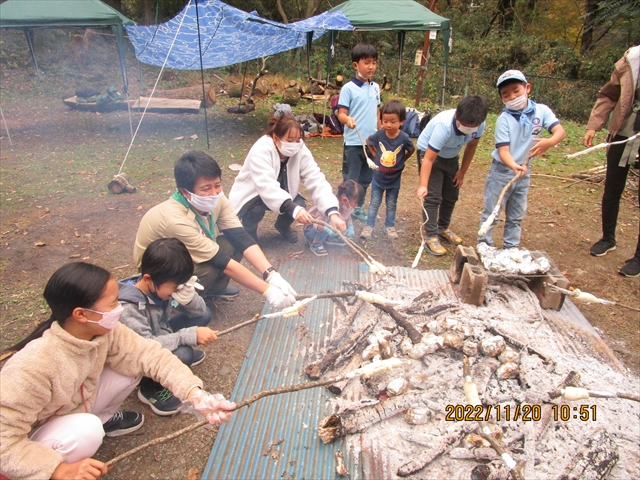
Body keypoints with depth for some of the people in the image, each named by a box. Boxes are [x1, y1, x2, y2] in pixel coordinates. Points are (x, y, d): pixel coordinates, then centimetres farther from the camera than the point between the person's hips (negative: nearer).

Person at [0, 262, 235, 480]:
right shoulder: (33, 367, -37)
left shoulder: (104, 331, -20)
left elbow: (150, 354, -21)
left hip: (76, 408, 6)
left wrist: (196, 395, -33)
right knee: (86, 430, -36)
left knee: (130, 368, -14)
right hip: (33, 441, -6)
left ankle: (103, 419, 13)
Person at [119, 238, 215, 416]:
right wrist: (190, 335, -39)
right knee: (182, 354, -33)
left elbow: (200, 311, -9)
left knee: (205, 315, -7)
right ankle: (150, 388, -4)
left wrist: (188, 296, -31)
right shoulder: (128, 307, -33)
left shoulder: (162, 285, -15)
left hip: (160, 337, 7)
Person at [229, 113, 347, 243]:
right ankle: (249, 230, 0)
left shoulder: (300, 150, -19)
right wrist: (293, 208, -61)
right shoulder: (260, 151, -33)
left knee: (299, 204, -24)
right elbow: (267, 186, -46)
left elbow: (316, 181, -26)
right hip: (249, 198, -4)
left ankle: (283, 225, 13)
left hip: (282, 194, 4)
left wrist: (332, 213, -40)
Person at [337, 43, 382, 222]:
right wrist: (348, 120, -34)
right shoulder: (348, 88, -9)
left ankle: (358, 208, 29)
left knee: (365, 180, 14)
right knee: (350, 181, 3)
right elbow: (341, 113, -12)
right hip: (353, 143, -6)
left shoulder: (376, 87, 9)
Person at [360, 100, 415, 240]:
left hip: (394, 179, 0)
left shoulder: (404, 138, -20)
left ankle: (390, 226, 30)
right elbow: (368, 141, 5)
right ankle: (369, 225, 21)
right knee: (374, 203, 11)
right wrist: (375, 155, 0)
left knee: (391, 204, 16)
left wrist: (401, 160, 0)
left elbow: (412, 150, 1)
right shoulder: (378, 135, -17)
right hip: (378, 177, 0)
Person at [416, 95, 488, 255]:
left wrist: (462, 172, 0)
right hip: (429, 153, -6)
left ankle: (443, 228, 30)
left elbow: (471, 146, -2)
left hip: (451, 156, 6)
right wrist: (423, 185, -45)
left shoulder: (479, 125, -22)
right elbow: (429, 159, -38)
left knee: (452, 196, 12)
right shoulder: (444, 125, -38)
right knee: (433, 197, -13)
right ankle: (431, 236, -4)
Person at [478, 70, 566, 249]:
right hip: (502, 170, -3)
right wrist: (513, 166, -42)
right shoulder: (504, 120, -15)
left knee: (516, 216, 15)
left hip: (523, 170, 4)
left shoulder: (541, 111, -8)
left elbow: (560, 131, -18)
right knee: (491, 212, 5)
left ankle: (511, 248, 28)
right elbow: (503, 150, -23)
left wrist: (550, 142, -41)